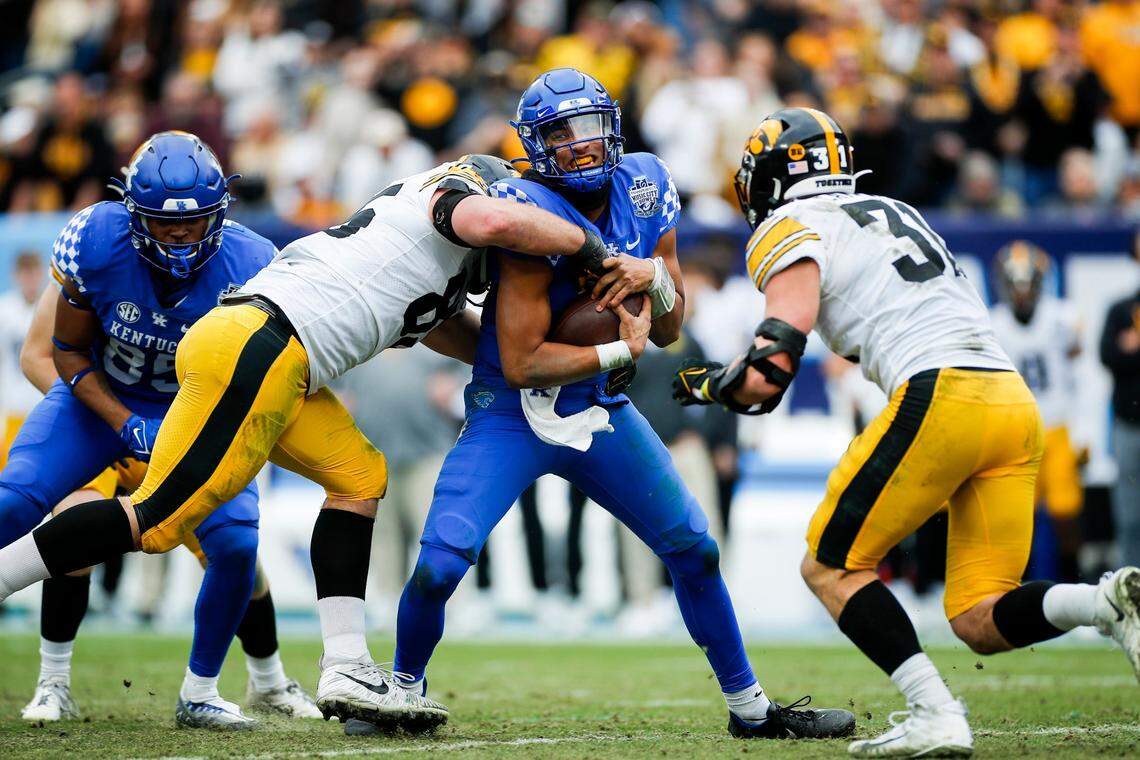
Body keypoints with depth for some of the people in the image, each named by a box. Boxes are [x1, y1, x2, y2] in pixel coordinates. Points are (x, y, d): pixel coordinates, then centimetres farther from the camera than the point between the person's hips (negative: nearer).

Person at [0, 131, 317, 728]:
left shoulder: (247, 268, -25)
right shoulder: (97, 243, -25)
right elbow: (68, 350, -10)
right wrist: (127, 425, -22)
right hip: (99, 399, 0)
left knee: (236, 543, -18)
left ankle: (199, 694, 6)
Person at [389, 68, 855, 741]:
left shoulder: (645, 193, -3)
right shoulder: (534, 214, -22)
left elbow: (669, 329, 2)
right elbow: (521, 362, -24)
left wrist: (655, 277, -19)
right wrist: (620, 352, -15)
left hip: (602, 412, 6)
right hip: (512, 415, -5)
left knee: (696, 551, 5)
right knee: (439, 564, -18)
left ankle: (749, 705, 22)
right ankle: (405, 686, 11)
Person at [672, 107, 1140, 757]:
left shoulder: (791, 231, 5)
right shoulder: (896, 213, 29)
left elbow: (769, 375, -3)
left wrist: (706, 384, 15)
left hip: (940, 398, -7)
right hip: (1017, 401, 7)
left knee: (831, 568, 7)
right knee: (980, 622, 8)